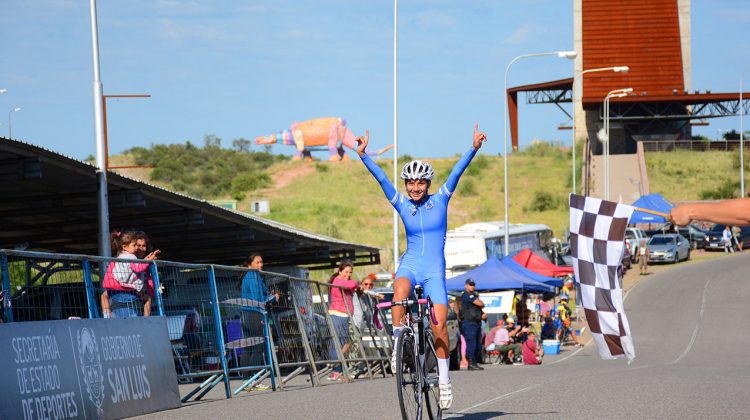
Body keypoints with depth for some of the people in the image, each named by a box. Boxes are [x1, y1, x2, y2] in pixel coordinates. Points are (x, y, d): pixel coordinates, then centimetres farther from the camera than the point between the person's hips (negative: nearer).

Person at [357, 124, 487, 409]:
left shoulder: (440, 200, 3)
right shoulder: (402, 205, 5)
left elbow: (457, 172, -7)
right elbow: (381, 178, -3)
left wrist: (474, 148, -18)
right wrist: (363, 155, -13)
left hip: (434, 271, 0)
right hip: (410, 265, 0)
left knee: (439, 325, -12)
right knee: (400, 292, -36)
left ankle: (444, 380, 0)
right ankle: (397, 344, -24)